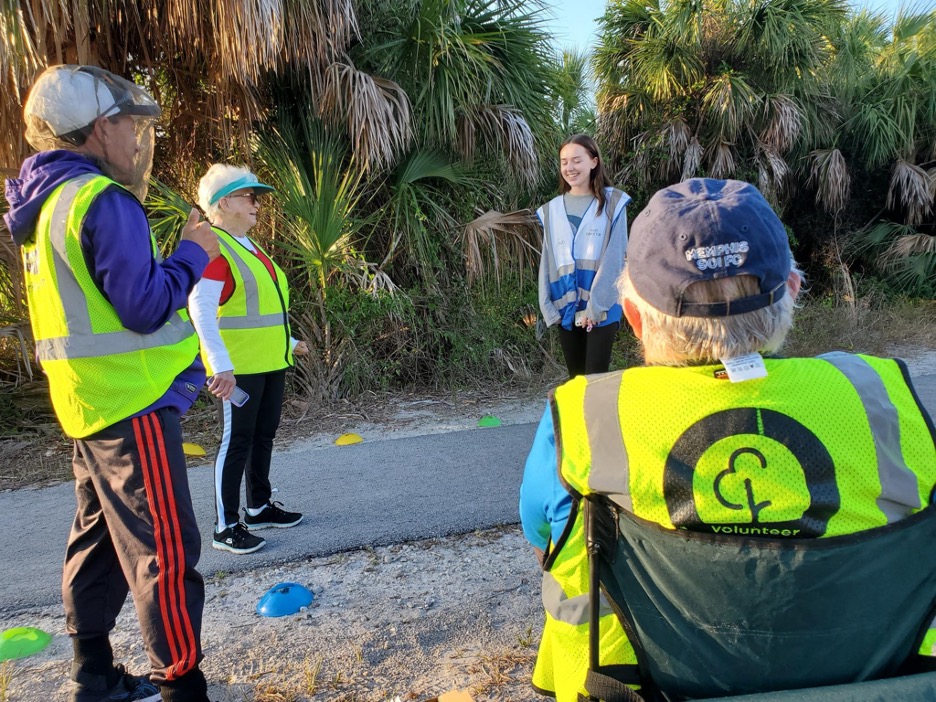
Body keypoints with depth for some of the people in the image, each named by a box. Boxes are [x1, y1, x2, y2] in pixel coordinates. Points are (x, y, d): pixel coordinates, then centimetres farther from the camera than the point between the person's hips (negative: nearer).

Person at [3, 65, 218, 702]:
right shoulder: (103, 200, -17)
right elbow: (144, 307, -21)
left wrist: (175, 250, 11)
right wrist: (193, 254, -8)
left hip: (90, 403, 10)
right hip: (133, 405, -10)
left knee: (102, 542, 18)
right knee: (167, 552, -3)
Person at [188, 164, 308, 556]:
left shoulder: (248, 247, 17)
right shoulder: (214, 248, -13)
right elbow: (201, 310, -23)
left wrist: (289, 342, 28)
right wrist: (221, 365, -30)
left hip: (270, 362, 9)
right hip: (239, 367, -9)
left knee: (264, 435, 16)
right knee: (236, 440, -3)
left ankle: (259, 507, 30)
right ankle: (226, 527, 7)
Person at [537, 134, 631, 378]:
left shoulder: (612, 203, -1)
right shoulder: (551, 210, 10)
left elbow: (614, 258, -7)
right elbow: (548, 262, 9)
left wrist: (595, 306, -14)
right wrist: (548, 307, -1)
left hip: (602, 308, -4)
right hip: (565, 309, 4)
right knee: (575, 378, 10)